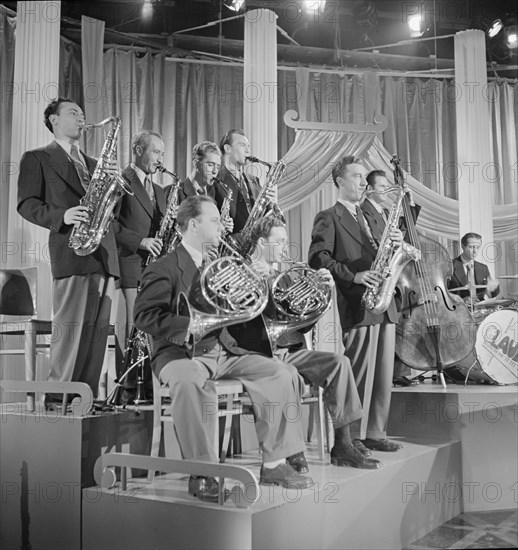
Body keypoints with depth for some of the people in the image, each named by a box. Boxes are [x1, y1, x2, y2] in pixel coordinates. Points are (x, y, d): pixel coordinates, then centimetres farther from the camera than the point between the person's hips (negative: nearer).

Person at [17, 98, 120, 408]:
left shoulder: (93, 163, 27)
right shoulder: (37, 159, 10)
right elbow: (27, 204, 0)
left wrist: (114, 182, 0)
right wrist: (62, 216, -17)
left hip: (104, 252, 6)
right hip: (71, 251, -6)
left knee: (98, 329, 2)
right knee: (70, 327, -11)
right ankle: (57, 397, -3)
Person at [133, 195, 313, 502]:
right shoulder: (164, 269, -3)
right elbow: (145, 316, -13)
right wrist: (190, 326, -26)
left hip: (223, 349, 7)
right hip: (182, 352, -6)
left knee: (282, 373, -12)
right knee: (191, 381, -41)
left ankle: (274, 464, -4)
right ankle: (202, 475, -29)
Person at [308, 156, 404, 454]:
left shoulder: (368, 218, 25)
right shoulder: (328, 218, 1)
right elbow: (318, 258, -12)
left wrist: (396, 242, 2)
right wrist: (353, 276, -20)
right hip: (357, 305, -7)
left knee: (383, 375, 8)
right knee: (360, 376, -7)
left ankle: (375, 433, 18)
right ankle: (351, 438, 3)